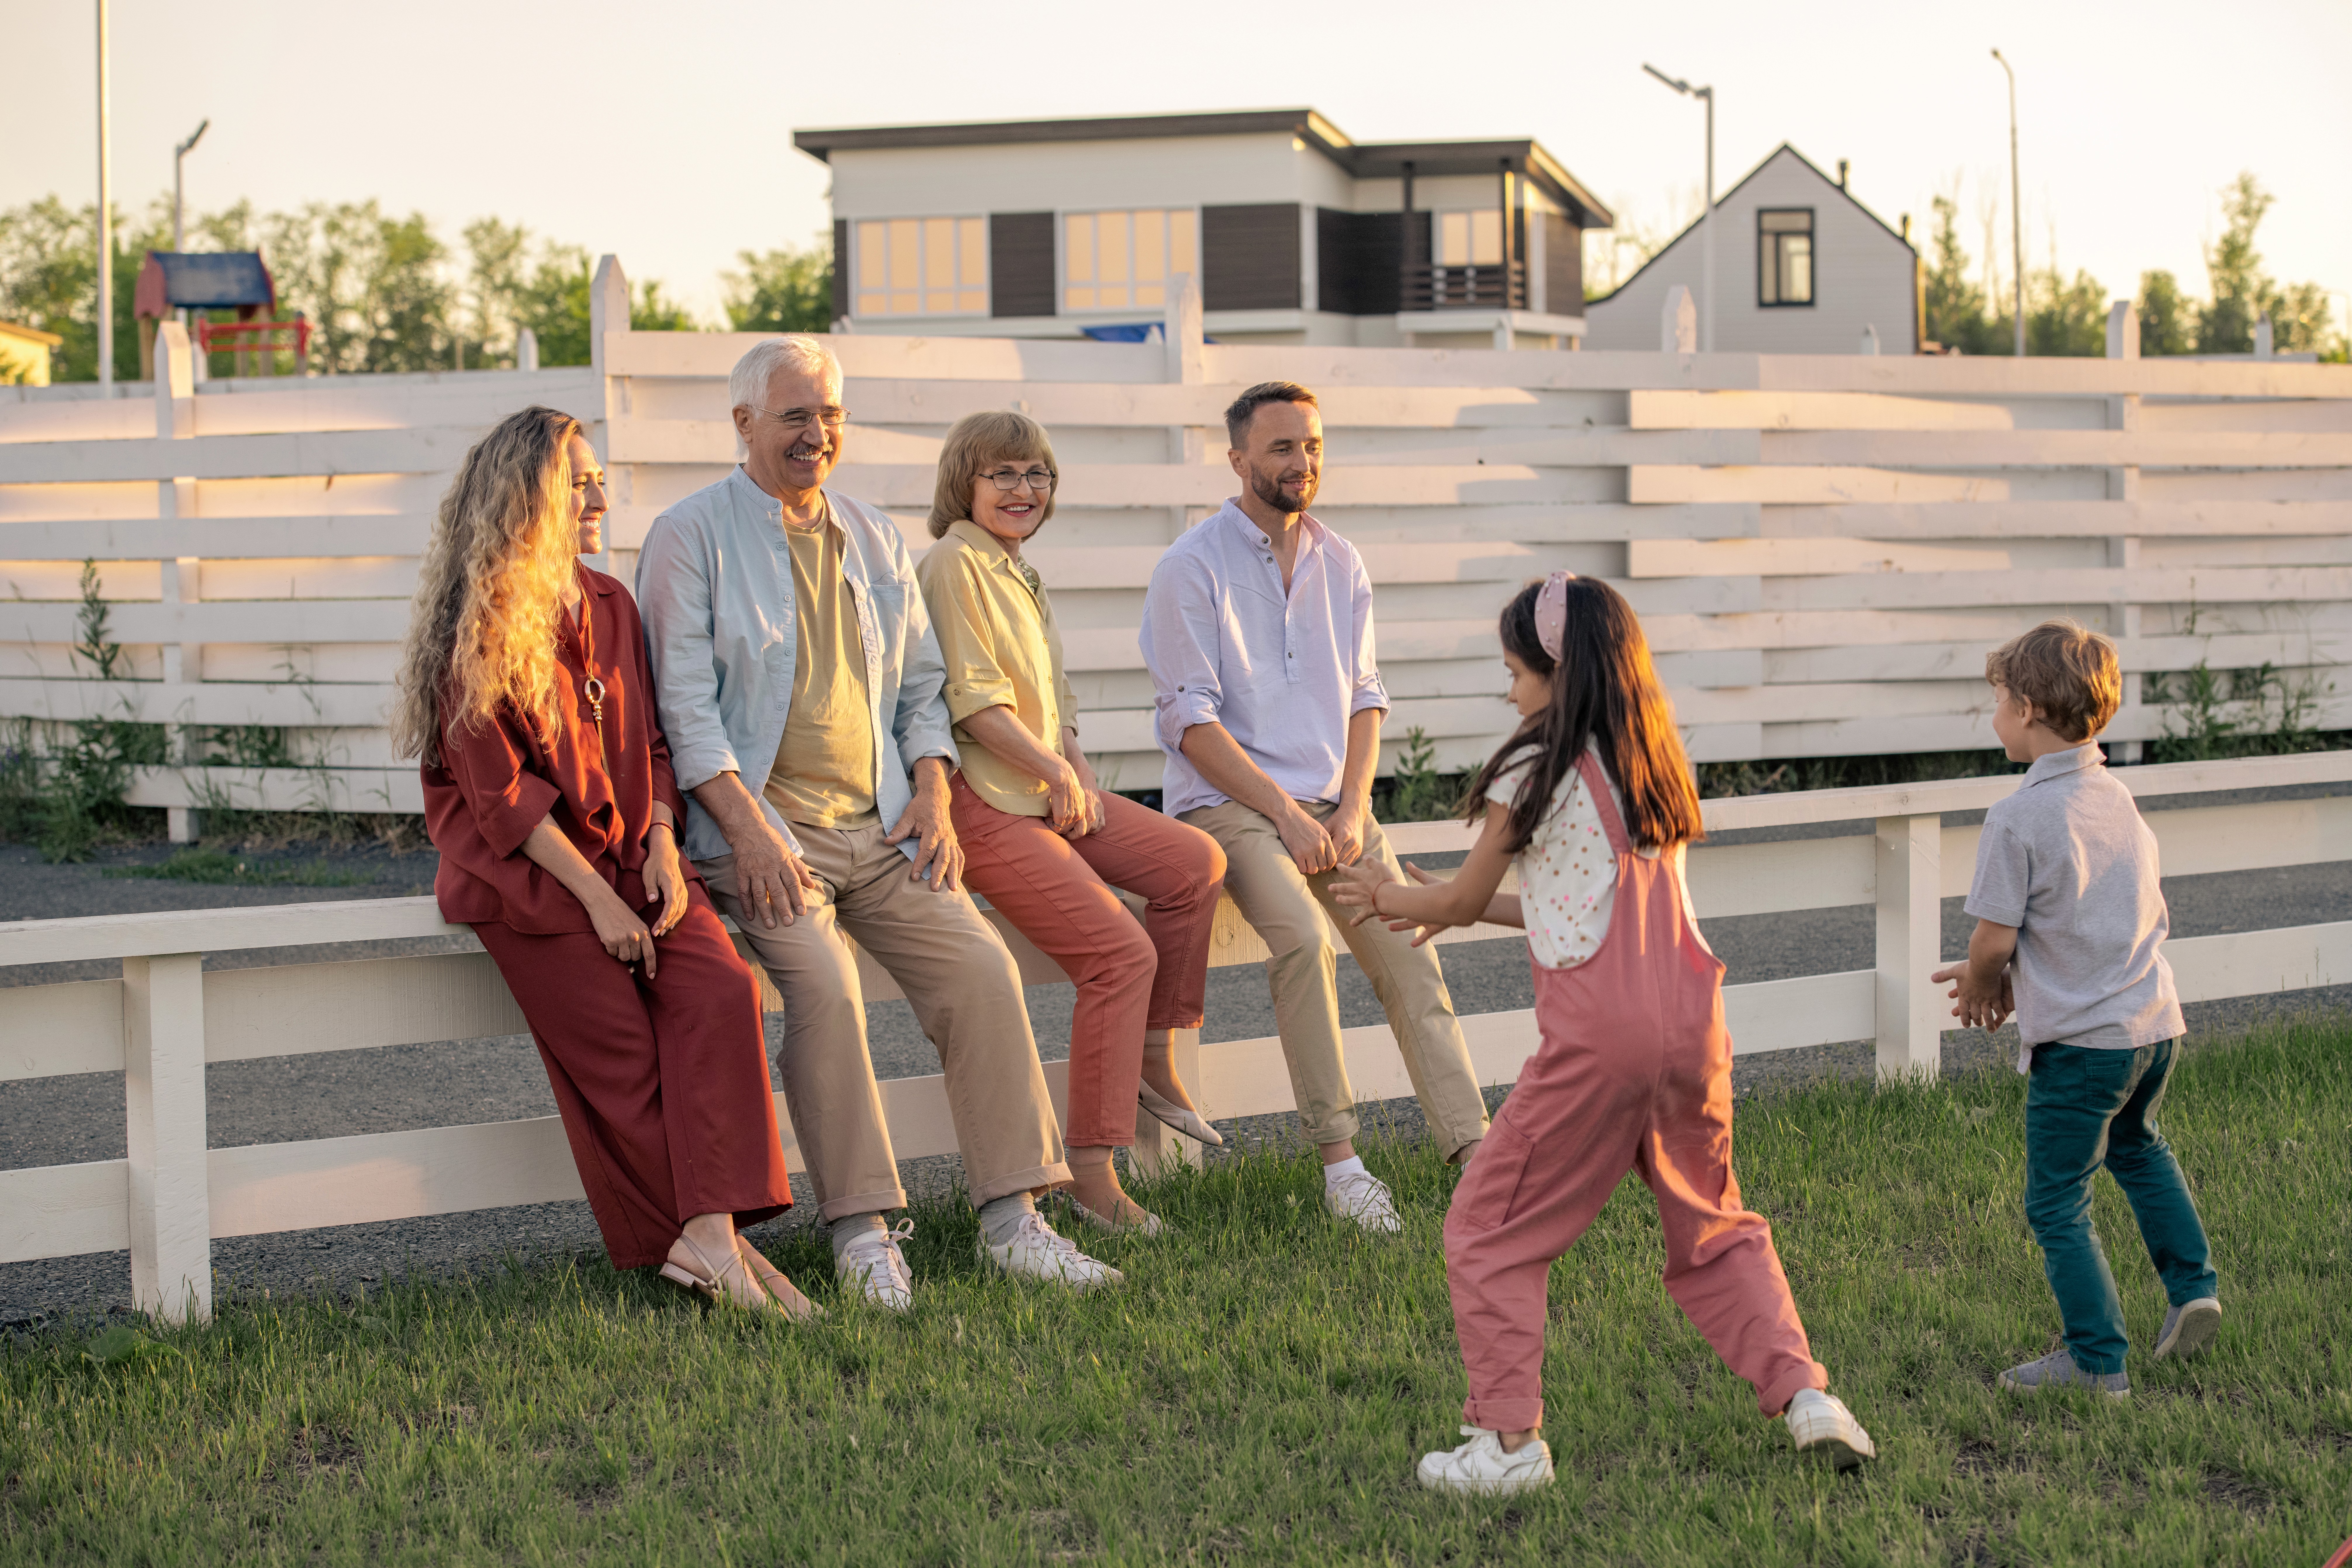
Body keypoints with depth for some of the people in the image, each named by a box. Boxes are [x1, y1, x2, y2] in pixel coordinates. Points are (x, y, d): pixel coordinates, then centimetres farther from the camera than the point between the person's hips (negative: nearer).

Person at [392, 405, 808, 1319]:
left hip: (627, 852, 5)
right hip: (524, 868, -5)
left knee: (722, 990, -20)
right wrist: (596, 898, -16)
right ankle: (693, 1246, -11)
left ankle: (712, 1232, -27)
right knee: (618, 1048, -19)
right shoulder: (476, 634, -7)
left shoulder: (610, 607, 14)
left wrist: (662, 849, -3)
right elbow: (501, 795, -11)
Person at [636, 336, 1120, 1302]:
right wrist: (749, 828, -17)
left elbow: (921, 685, 22)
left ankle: (1012, 1220, -10)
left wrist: (933, 796, 4)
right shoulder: (692, 537, 1)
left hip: (881, 827, 5)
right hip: (765, 830, -5)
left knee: (982, 967, -15)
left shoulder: (875, 540, 18)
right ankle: (861, 1231, -21)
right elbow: (685, 702, -6)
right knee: (823, 986, -29)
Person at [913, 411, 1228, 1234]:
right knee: (1121, 950, -16)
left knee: (1195, 863, 0)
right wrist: (1057, 773, -9)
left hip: (1047, 791, 9)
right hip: (982, 805, -9)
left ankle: (1152, 1058, 11)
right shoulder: (956, 564, -11)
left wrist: (1078, 771, 4)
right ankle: (1090, 1170, -12)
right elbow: (973, 702, -17)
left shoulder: (1019, 573, 19)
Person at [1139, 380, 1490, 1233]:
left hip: (1331, 803, 6)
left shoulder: (1341, 563, 13)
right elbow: (1192, 721, -10)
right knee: (1304, 938, -30)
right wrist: (1286, 814, -16)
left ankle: (1474, 1151, -16)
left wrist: (1351, 807, -3)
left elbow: (1365, 696, 13)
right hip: (1228, 803, -5)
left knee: (1408, 952, -13)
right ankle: (1338, 1157, -23)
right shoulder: (1191, 569, -6)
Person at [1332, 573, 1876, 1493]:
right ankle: (1804, 1393, 7)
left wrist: (1396, 900, 30)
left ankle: (1509, 1440, 2)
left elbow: (1465, 898, 9)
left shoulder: (1535, 772, -3)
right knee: (1713, 1231, 21)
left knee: (1489, 1233, 6)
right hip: (1689, 1019, 7)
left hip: (1598, 1036, -6)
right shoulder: (1651, 765, 17)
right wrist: (1441, 905, 33)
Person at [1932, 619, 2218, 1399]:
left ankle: (2099, 1361, 7)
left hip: (2079, 1042, -8)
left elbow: (1995, 938, -15)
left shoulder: (2018, 818, -18)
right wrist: (2007, 981, 16)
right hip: (2155, 1021, 8)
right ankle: (2193, 1288, 29)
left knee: (2059, 1203, 5)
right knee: (2137, 1146, 33)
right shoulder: (2118, 798, 7)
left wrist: (1978, 991, 8)